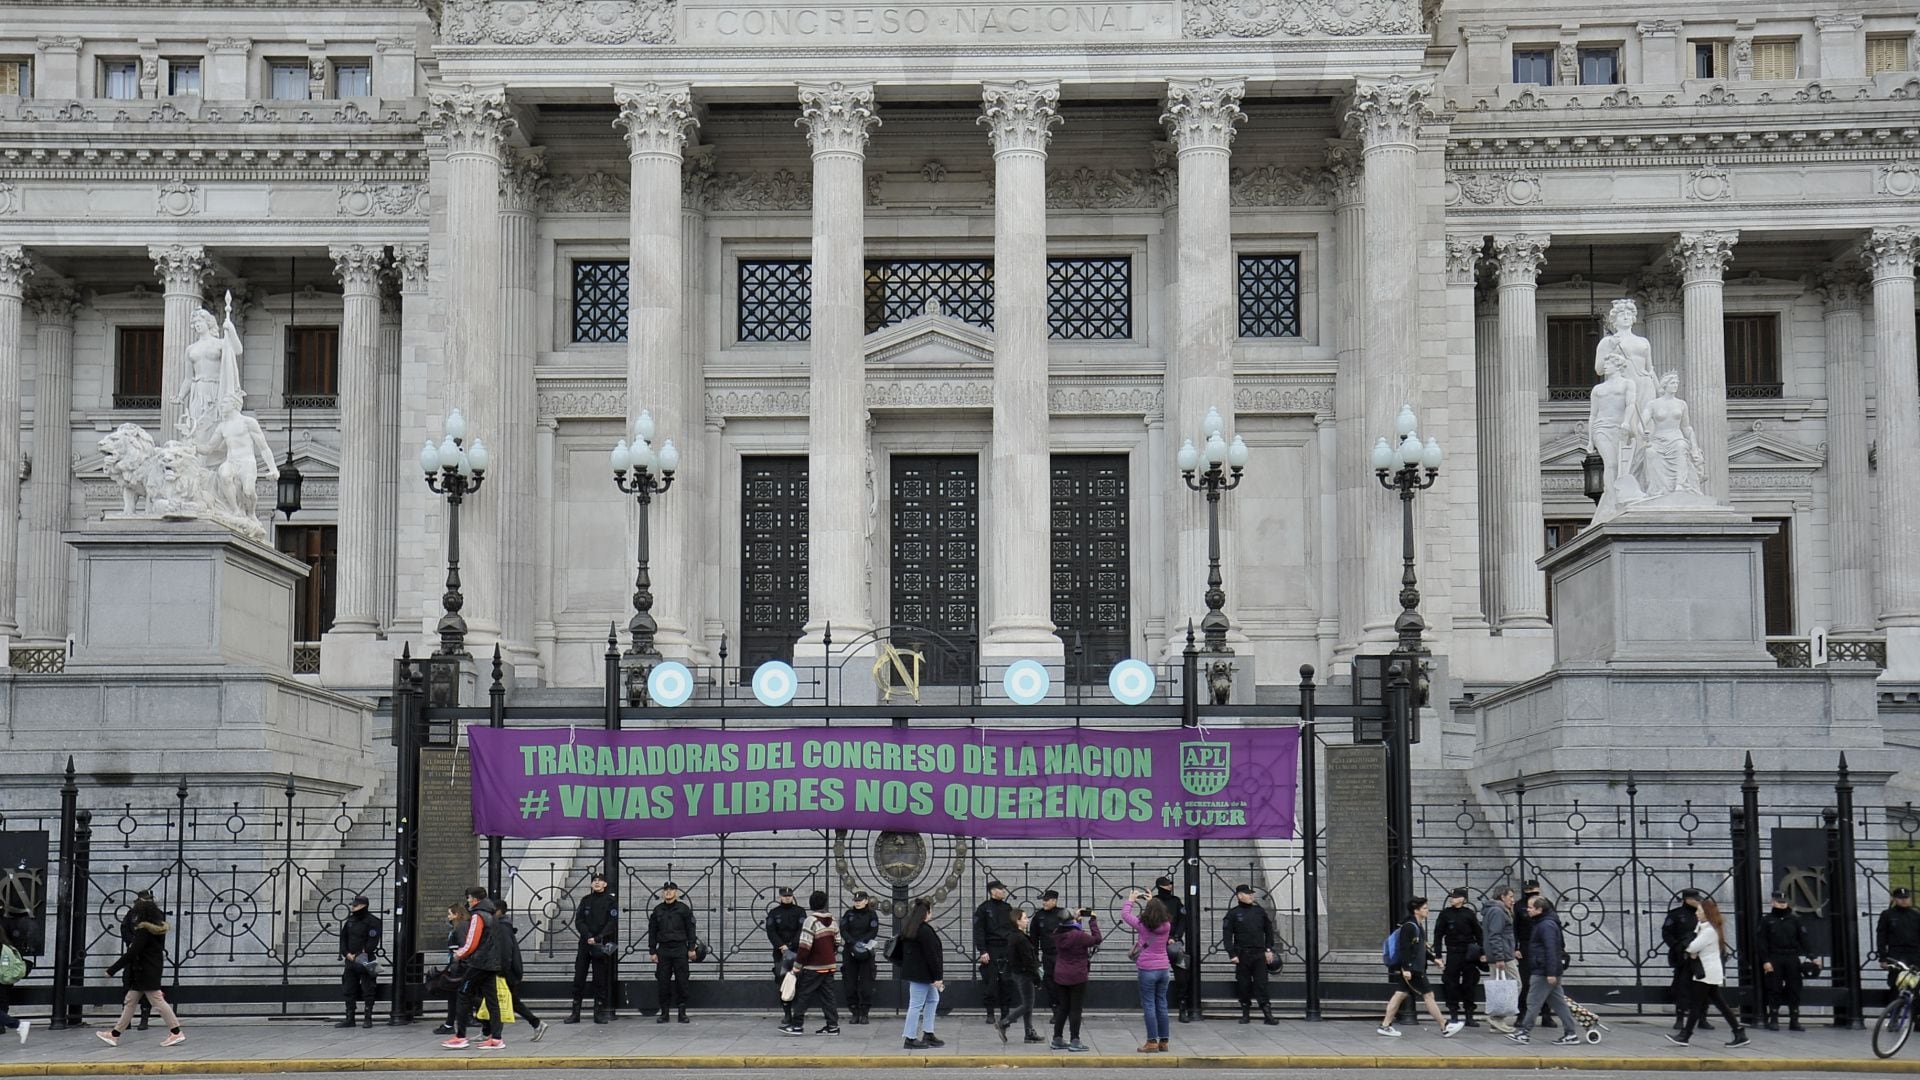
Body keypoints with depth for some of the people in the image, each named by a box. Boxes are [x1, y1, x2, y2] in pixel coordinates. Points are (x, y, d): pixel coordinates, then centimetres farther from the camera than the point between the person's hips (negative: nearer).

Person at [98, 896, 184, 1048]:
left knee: (158, 1001, -5)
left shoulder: (144, 931, -19)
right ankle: (115, 1035, 16)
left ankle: (176, 1033, -2)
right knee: (130, 1001, 12)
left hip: (146, 972, -10)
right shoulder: (157, 928, 10)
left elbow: (131, 953, -22)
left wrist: (112, 970, -18)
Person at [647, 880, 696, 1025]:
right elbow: (652, 932, 10)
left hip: (680, 949, -2)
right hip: (663, 950, 2)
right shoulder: (657, 910, 8)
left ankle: (682, 1013, 5)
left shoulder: (683, 909, 2)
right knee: (663, 982, 1)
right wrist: (652, 951, 5)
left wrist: (691, 948, -2)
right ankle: (664, 1013, 8)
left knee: (682, 981, -1)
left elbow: (690, 929, 3)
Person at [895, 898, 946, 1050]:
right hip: (921, 973, -10)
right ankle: (910, 1038, 0)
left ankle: (928, 1034, 19)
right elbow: (931, 955, -19)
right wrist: (937, 977, -16)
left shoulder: (908, 928, 11)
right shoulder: (925, 931, -19)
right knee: (917, 1004, -5)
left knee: (933, 999, 18)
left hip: (912, 969, 10)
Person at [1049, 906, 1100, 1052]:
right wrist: (1093, 920, -4)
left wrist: (1075, 917, 16)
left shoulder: (1057, 934, -3)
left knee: (1062, 1007, 16)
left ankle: (1057, 1039, 20)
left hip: (1060, 977, 6)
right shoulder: (1079, 935, -22)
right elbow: (1096, 939, -11)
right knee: (1075, 1009, 1)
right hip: (1077, 978, -6)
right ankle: (1075, 1041, 2)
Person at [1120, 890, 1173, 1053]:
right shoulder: (1167, 926, -3)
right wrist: (1152, 902, 29)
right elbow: (1160, 915, 21)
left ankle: (1152, 1042, -3)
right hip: (1164, 969, 4)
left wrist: (1131, 900, 15)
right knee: (1161, 1005, 11)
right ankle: (1163, 1041, 15)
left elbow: (1125, 914, 1)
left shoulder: (1143, 926, -12)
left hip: (1147, 970, -4)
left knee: (1149, 1005, -1)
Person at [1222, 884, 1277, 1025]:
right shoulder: (1233, 913, 1)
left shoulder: (1259, 911, 10)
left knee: (1262, 984, -4)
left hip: (1259, 954, 1)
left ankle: (1267, 1015, -7)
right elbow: (1227, 935, -2)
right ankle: (1245, 1014, 14)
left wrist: (1269, 949, 8)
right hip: (1242, 955, -1)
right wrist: (1232, 954, -9)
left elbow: (1269, 931, 16)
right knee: (1243, 985, 4)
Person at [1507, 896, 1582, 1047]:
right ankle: (1570, 1034, 10)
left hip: (1544, 972, -10)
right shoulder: (1541, 923, 16)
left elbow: (1551, 949, -23)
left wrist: (1551, 973, -26)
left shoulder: (1546, 925, -16)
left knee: (1533, 1002, -4)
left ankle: (1525, 1033, 1)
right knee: (1558, 1002, 10)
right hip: (1546, 971, 10)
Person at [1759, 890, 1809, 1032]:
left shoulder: (1795, 920, 9)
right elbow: (1762, 942, 0)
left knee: (1794, 990, 1)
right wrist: (1765, 961, -9)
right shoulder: (1767, 920, 4)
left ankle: (1794, 1021, 6)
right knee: (1774, 991, 0)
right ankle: (1773, 1020, 5)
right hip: (1774, 960, -2)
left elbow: (1803, 939, 6)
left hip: (1792, 959, 2)